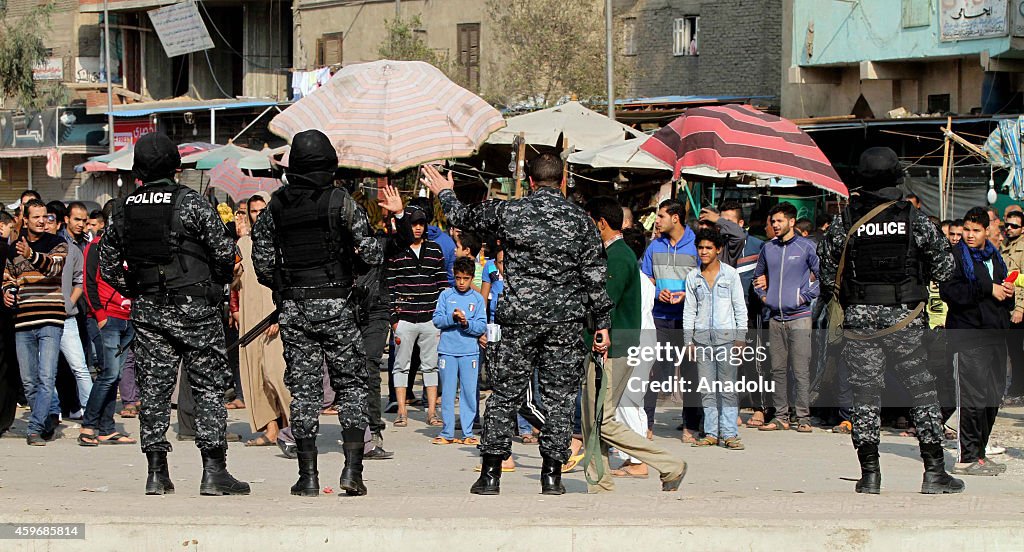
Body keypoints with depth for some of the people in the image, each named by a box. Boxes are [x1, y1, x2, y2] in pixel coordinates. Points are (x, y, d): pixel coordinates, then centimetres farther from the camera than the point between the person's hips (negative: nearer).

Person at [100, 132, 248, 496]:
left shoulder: (123, 209, 5)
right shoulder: (190, 202, -9)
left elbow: (108, 262, 11)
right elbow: (225, 251, -11)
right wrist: (217, 285, 7)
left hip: (147, 312, 4)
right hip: (193, 308, -4)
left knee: (154, 390, 8)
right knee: (209, 387, 1)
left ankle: (157, 473, 7)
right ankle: (213, 471, -3)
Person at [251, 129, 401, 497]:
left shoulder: (276, 205, 2)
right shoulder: (340, 201, -7)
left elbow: (262, 265, 2)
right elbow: (373, 254, -11)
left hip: (292, 307, 2)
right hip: (335, 305, -2)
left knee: (303, 388, 6)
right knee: (351, 384, 8)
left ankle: (308, 475, 4)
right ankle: (352, 467, -4)